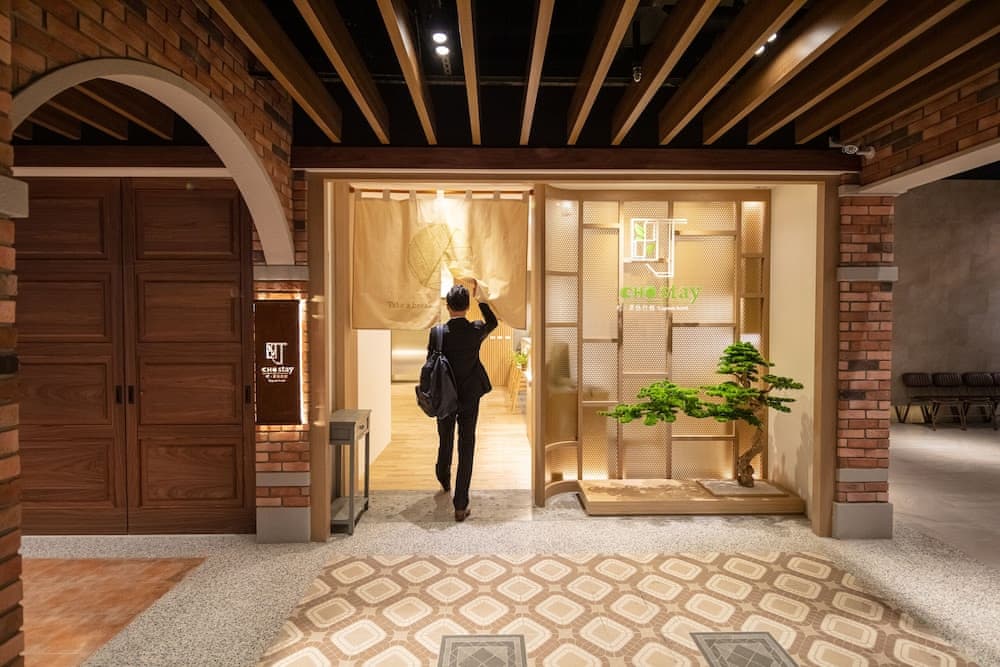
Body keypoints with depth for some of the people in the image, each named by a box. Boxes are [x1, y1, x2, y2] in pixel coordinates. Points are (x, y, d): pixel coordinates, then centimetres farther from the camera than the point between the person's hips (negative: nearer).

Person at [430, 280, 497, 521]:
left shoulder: (438, 333, -13)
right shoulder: (476, 330, -11)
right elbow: (493, 322, 13)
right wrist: (481, 297, 15)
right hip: (470, 397, -1)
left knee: (445, 443, 23)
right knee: (466, 448, 4)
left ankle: (444, 481, 49)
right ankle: (461, 506, 7)